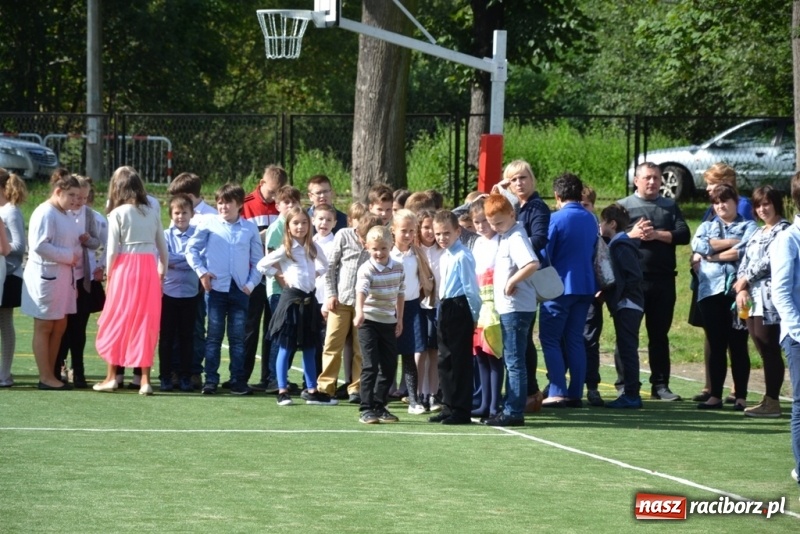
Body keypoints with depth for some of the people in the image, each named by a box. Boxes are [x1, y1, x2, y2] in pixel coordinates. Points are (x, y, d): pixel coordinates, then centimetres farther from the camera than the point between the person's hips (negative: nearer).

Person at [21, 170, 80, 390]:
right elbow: (39, 246, -22)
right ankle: (45, 378, -1)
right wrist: (70, 256, -18)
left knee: (59, 326, 9)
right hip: (45, 276, -9)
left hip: (62, 277, 9)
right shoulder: (45, 213, -14)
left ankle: (51, 374, 14)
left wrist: (76, 254, 1)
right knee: (44, 327, -3)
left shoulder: (66, 215, 16)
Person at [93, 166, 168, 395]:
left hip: (125, 267, -4)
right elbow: (163, 247, 8)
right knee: (145, 324, 8)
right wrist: (162, 273, 17)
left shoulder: (117, 213, -6)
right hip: (149, 268, 4)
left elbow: (112, 250, -7)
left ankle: (111, 376, 10)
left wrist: (108, 277, 1)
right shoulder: (153, 212, 6)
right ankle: (145, 379, 6)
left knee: (116, 322, 8)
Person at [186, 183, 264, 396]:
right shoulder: (208, 224, 1)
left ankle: (238, 380, 10)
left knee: (238, 337, 6)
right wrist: (201, 271, -3)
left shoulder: (250, 228, 4)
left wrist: (252, 282, 0)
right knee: (214, 336, 2)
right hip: (216, 287, -1)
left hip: (240, 289, 1)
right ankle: (210, 380, 4)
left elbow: (258, 260, 9)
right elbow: (191, 248, 7)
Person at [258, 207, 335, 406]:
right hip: (291, 299, -5)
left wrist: (315, 274, 9)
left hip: (309, 300, 5)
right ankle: (282, 391, 1)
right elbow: (262, 265, -7)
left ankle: (311, 391, 14)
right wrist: (280, 277, -4)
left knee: (310, 348, 9)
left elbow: (324, 264, 25)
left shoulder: (313, 248, 7)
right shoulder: (285, 250, -7)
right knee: (286, 347, -1)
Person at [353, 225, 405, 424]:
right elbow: (361, 290, -33)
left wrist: (399, 319, 15)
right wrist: (359, 312, -50)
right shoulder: (366, 269, -16)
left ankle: (379, 406, 19)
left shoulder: (398, 268, 3)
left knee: (389, 366, 8)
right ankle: (366, 409, -4)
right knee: (370, 366, -8)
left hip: (389, 322, 6)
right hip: (368, 321, -6)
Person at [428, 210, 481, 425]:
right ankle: (449, 407, 21)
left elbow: (471, 288, -15)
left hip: (459, 309, -10)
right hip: (445, 309, 10)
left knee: (460, 361, -3)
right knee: (445, 360, 13)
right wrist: (443, 307, 18)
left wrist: (474, 316, -12)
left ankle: (461, 411, 1)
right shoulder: (445, 257, 14)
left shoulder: (462, 256, -15)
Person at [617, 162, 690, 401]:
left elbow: (684, 235, 2)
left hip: (663, 280, 2)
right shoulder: (623, 206, 7)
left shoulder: (670, 207, 14)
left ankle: (660, 385, 11)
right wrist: (631, 235, -16)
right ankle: (624, 385, 5)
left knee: (659, 334, 7)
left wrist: (657, 234, -10)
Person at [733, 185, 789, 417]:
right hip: (753, 299, 8)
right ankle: (769, 398, 11)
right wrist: (742, 290, 1)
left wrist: (745, 280, -5)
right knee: (764, 351, 8)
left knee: (770, 350, -8)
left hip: (770, 298, -8)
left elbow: (769, 261, -14)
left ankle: (772, 401, -7)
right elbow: (744, 263, 17)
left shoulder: (783, 230, -5)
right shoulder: (757, 233, 21)